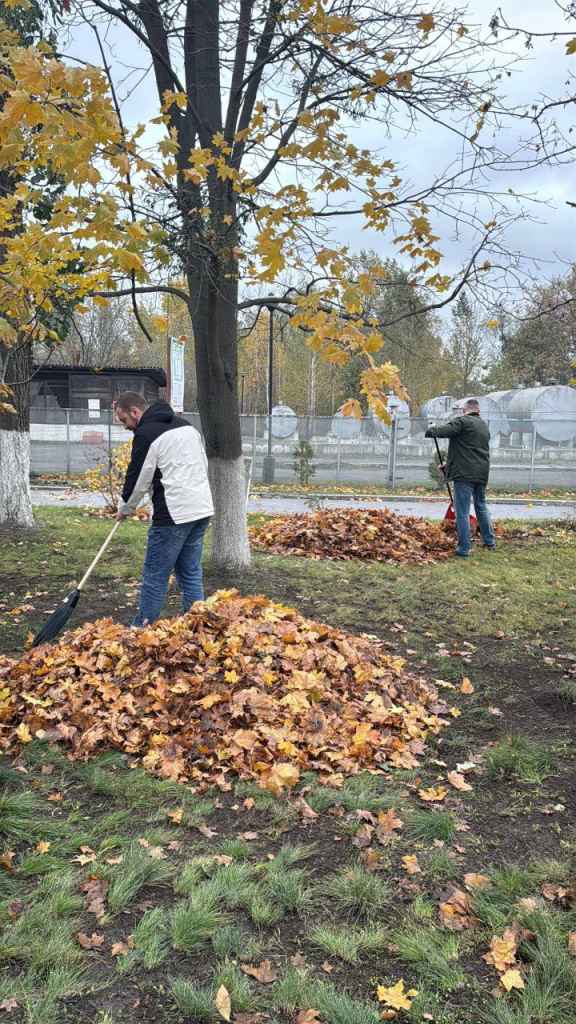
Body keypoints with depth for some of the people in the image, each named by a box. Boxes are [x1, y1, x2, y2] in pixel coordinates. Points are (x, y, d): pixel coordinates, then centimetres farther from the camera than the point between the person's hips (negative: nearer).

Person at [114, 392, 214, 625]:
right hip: (202, 509, 8)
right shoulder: (185, 425, 16)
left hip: (173, 514, -8)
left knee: (155, 576, 0)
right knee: (191, 573, 13)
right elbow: (203, 464, 21)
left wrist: (125, 509, 13)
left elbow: (138, 480, -4)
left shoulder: (146, 435, -9)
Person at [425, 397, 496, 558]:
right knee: (481, 506, 23)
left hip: (464, 474, -8)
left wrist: (430, 431, -1)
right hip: (482, 473, 8)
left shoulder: (462, 421, -8)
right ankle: (490, 542, 31)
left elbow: (445, 430, -21)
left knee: (462, 511, -4)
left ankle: (464, 549, -3)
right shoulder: (484, 425, 18)